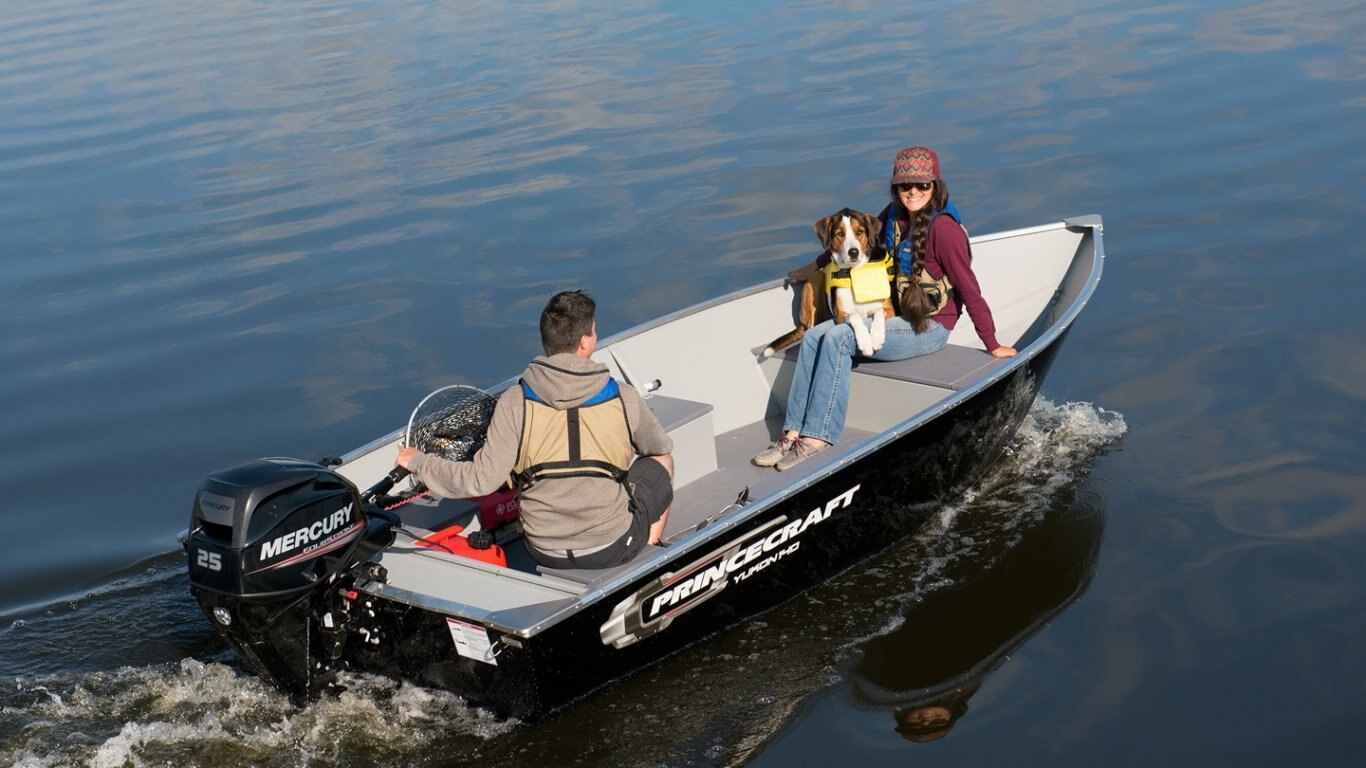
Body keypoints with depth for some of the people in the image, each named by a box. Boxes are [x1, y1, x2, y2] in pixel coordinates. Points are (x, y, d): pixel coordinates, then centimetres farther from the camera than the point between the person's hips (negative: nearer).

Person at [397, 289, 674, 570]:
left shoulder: (516, 402, -12)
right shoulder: (624, 399, -11)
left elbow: (480, 481, -15)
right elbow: (661, 448, 9)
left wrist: (419, 462, 2)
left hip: (543, 552, 2)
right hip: (613, 549, -2)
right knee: (660, 463, 26)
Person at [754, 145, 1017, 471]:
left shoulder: (943, 228, -19)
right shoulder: (895, 215, 4)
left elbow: (969, 289, -16)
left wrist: (992, 344, -11)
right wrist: (817, 265, 23)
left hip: (928, 328, -8)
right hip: (895, 315, 8)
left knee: (838, 338, -25)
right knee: (814, 337, -9)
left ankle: (818, 436, -22)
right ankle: (794, 432, -14)